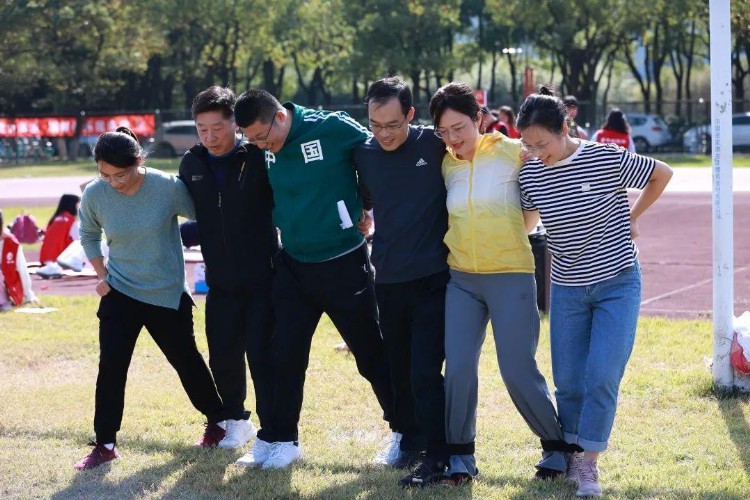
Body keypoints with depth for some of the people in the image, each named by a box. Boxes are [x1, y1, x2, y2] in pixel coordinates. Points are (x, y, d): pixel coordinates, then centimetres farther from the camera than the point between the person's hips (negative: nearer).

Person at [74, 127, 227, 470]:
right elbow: (88, 235, 7)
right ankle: (105, 445, 2)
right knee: (111, 365, -7)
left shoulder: (168, 187, -21)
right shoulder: (95, 195, -13)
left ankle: (217, 420, 34)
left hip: (168, 294, -1)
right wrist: (101, 274, 2)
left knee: (186, 360, 11)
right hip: (119, 293, 1)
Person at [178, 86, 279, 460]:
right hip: (221, 282, 5)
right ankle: (235, 422, 31)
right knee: (223, 358, 10)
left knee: (262, 356, -6)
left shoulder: (258, 159, -9)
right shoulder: (191, 164, 5)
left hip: (262, 279, -5)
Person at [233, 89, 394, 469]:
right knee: (285, 355, 4)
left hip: (344, 263, -4)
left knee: (371, 353, 6)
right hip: (292, 265, 4)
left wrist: (362, 209, -3)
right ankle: (281, 439, 15)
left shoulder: (333, 129, -19)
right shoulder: (264, 152, -3)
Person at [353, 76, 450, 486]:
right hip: (388, 280, 4)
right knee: (398, 370, 15)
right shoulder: (362, 154, 1)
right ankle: (408, 440, 33)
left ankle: (437, 457, 2)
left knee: (425, 374, -8)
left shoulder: (434, 144, -10)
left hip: (433, 279, -4)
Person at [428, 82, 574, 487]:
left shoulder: (511, 152, -8)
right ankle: (461, 456, 10)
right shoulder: (445, 165, 5)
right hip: (461, 278, 4)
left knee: (518, 371, -4)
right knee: (458, 367, -4)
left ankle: (557, 446, 16)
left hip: (511, 275, -4)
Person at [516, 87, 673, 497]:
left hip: (618, 284, -3)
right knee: (568, 381, 4)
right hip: (567, 289, 3)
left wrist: (633, 216, 2)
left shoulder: (607, 159, -16)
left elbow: (662, 174, 0)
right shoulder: (531, 174, -6)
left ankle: (589, 463, -2)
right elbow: (527, 218, 13)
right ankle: (572, 453, 23)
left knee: (602, 376, -11)